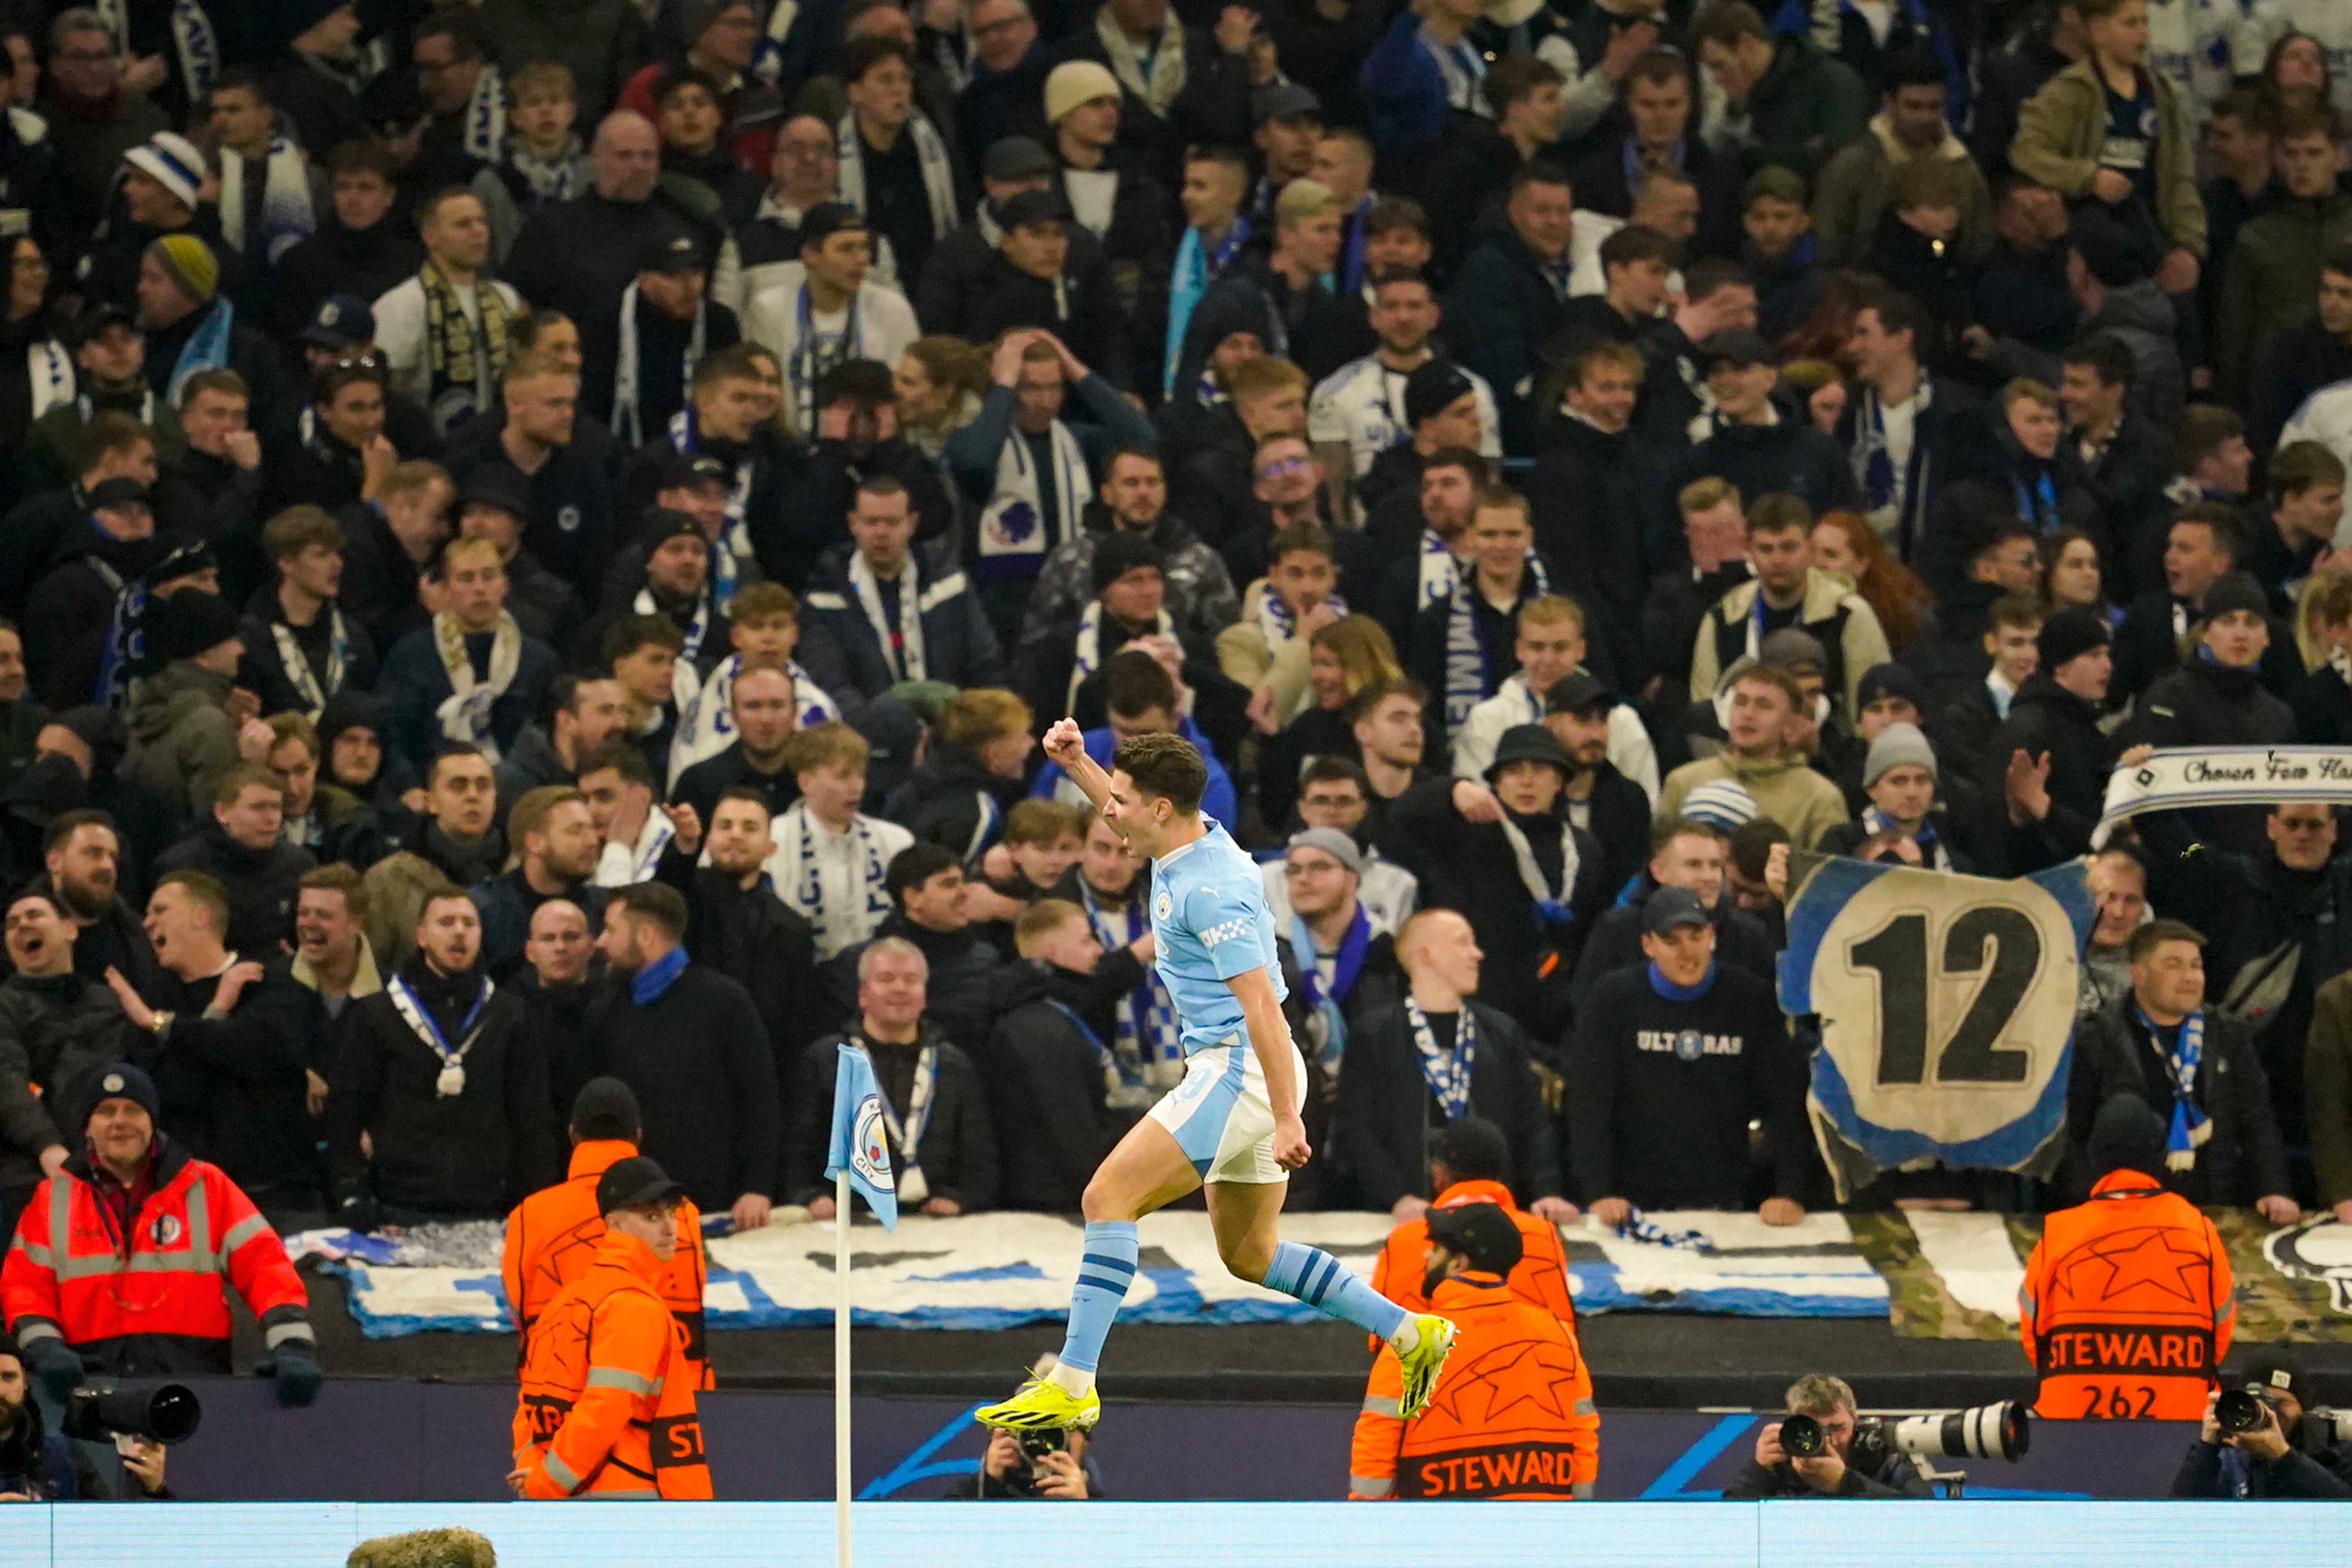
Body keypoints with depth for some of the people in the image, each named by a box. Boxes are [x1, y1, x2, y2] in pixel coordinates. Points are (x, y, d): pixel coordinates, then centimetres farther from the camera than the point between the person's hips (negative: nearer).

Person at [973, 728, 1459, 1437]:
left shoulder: (1210, 890, -21)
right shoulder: (1195, 838, 7)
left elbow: (1262, 1004, -24)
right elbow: (1128, 819, 32)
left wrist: (1287, 1119, -27)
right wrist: (1078, 764, 15)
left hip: (1241, 1070, -10)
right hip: (1233, 1074, 10)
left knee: (1109, 1198, -14)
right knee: (1248, 1254, 16)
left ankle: (1072, 1386, -17)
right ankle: (1410, 1333, 18)